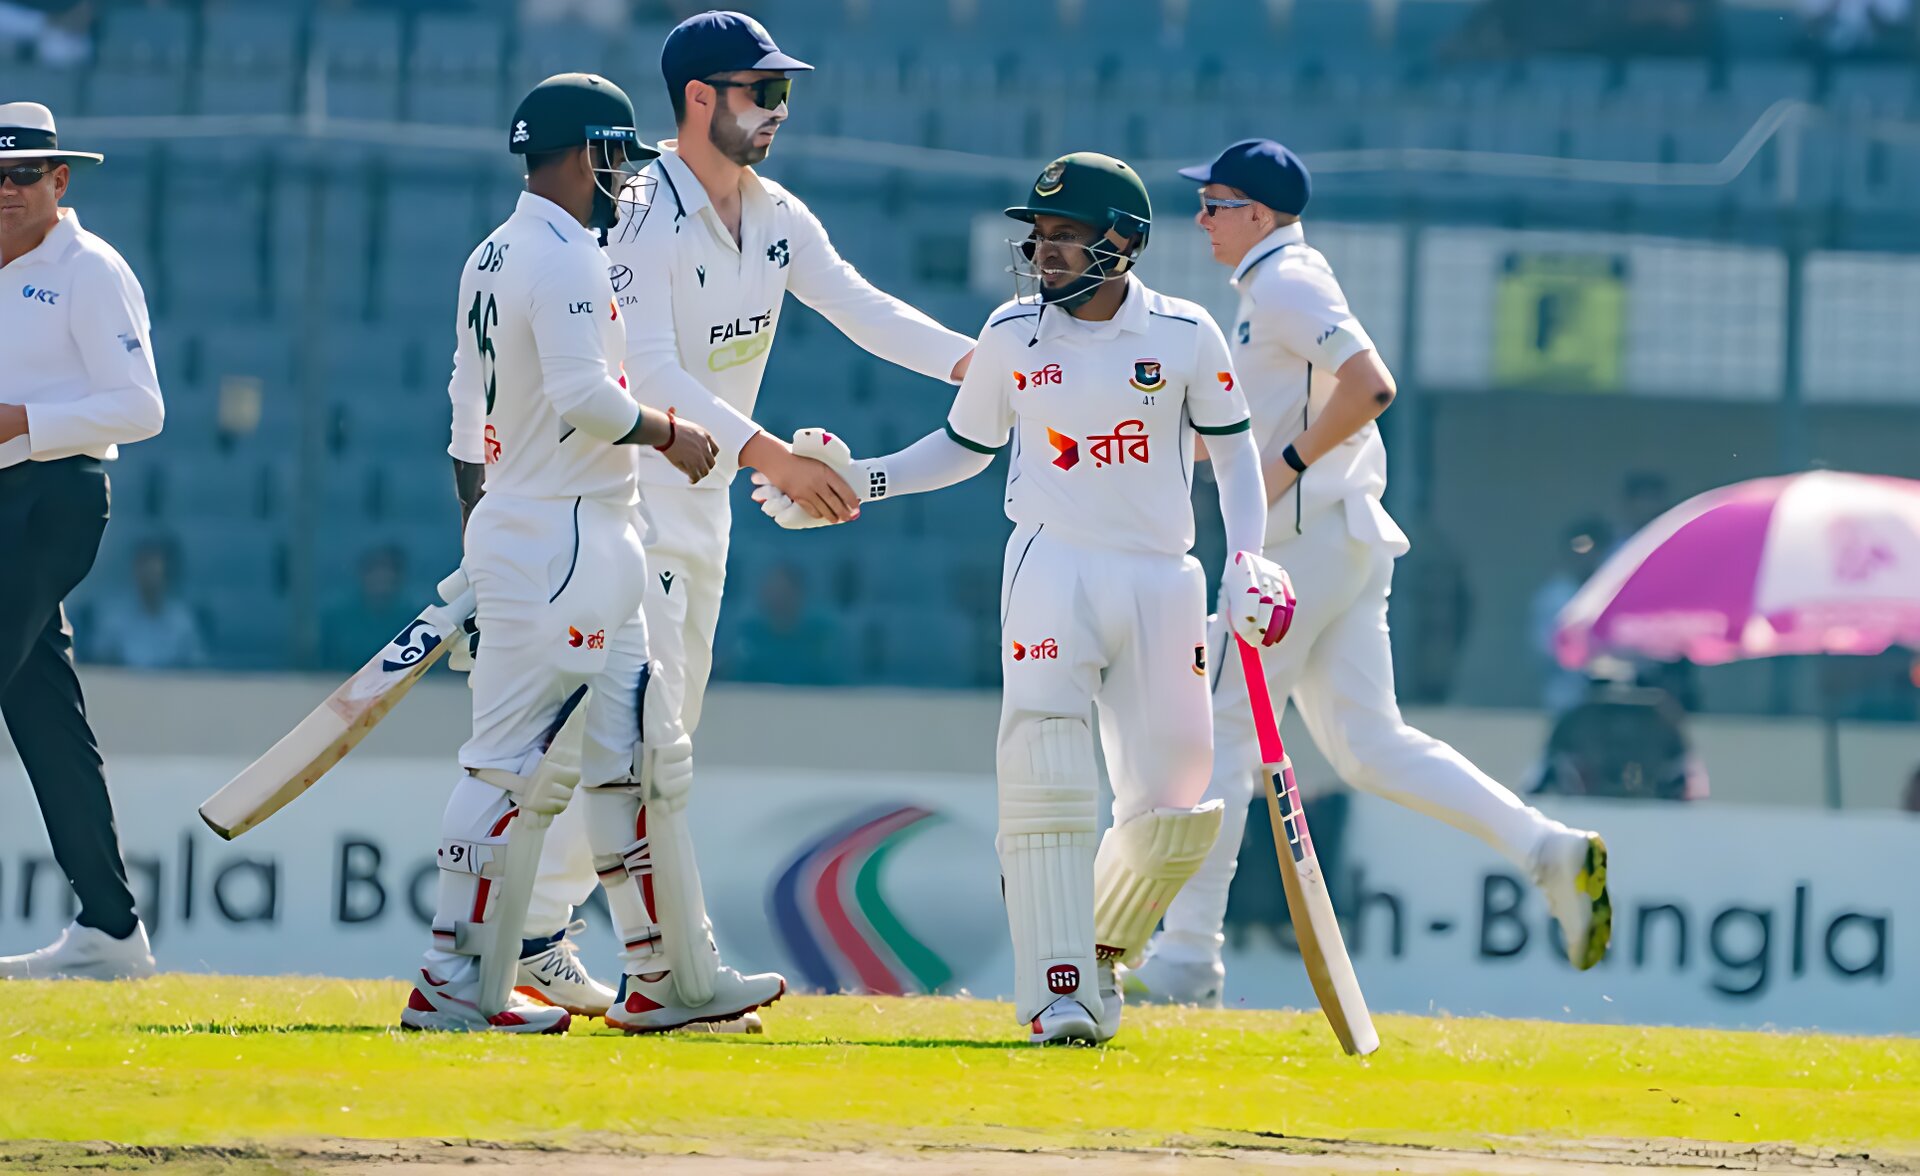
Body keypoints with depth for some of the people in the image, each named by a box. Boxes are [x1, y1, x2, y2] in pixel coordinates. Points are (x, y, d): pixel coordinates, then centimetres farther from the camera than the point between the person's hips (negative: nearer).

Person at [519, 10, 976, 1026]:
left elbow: (863, 311, 0)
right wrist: (772, 457, -33)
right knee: (647, 731, -12)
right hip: (628, 497, -9)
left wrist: (980, 363, -17)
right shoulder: (642, 218, -18)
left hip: (705, 505, 9)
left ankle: (535, 937, 18)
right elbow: (650, 377, -26)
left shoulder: (777, 219, 8)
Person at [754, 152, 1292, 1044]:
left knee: (1175, 803, -2)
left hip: (1162, 578, 1)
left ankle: (1101, 955, 22)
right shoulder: (1013, 335, 2)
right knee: (1046, 771, -17)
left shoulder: (1184, 334, -1)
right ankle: (1060, 990, -16)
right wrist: (856, 483, 3)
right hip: (1052, 566, -1)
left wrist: (1246, 560, -5)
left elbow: (1233, 451, 8)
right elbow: (965, 446, 15)